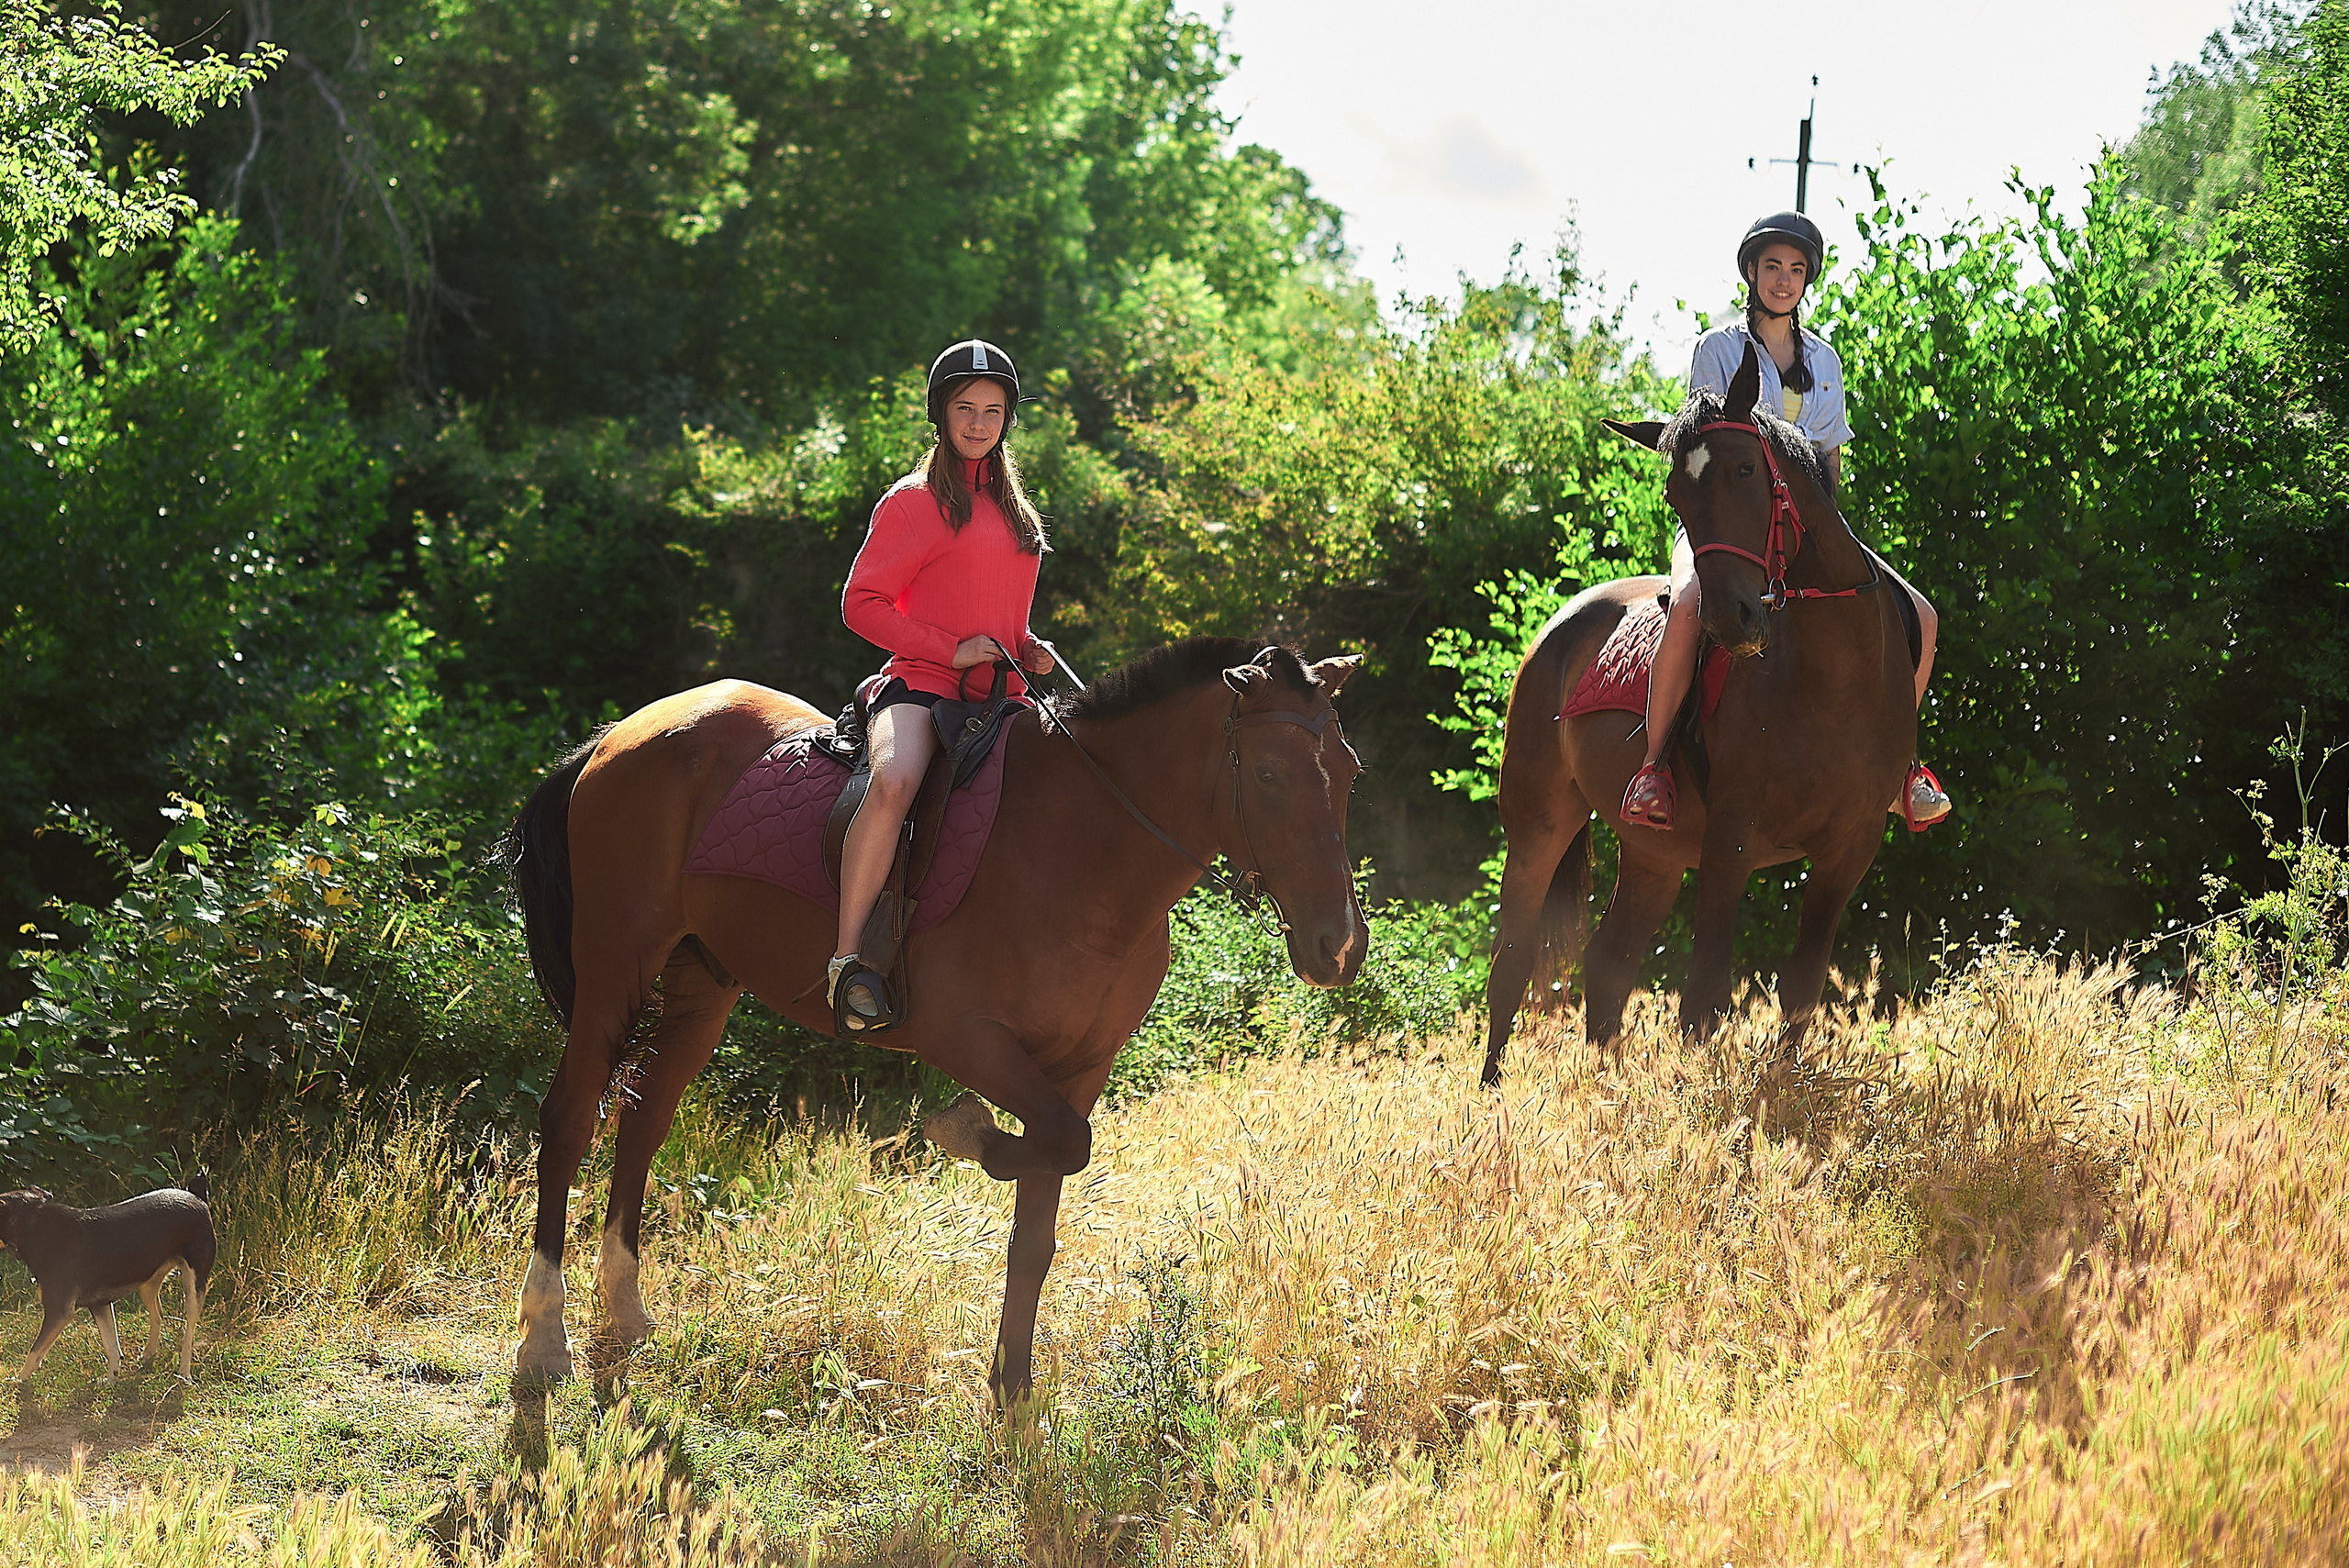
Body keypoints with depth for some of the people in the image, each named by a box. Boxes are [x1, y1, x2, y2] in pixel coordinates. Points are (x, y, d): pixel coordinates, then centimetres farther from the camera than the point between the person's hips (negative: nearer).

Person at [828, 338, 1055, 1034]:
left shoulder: (1010, 507, 21)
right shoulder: (913, 502, 0)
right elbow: (861, 603, -5)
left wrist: (1027, 650, 11)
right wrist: (950, 649, -15)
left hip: (997, 700, 7)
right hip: (923, 687, -7)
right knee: (894, 781, -37)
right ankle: (847, 957, -33)